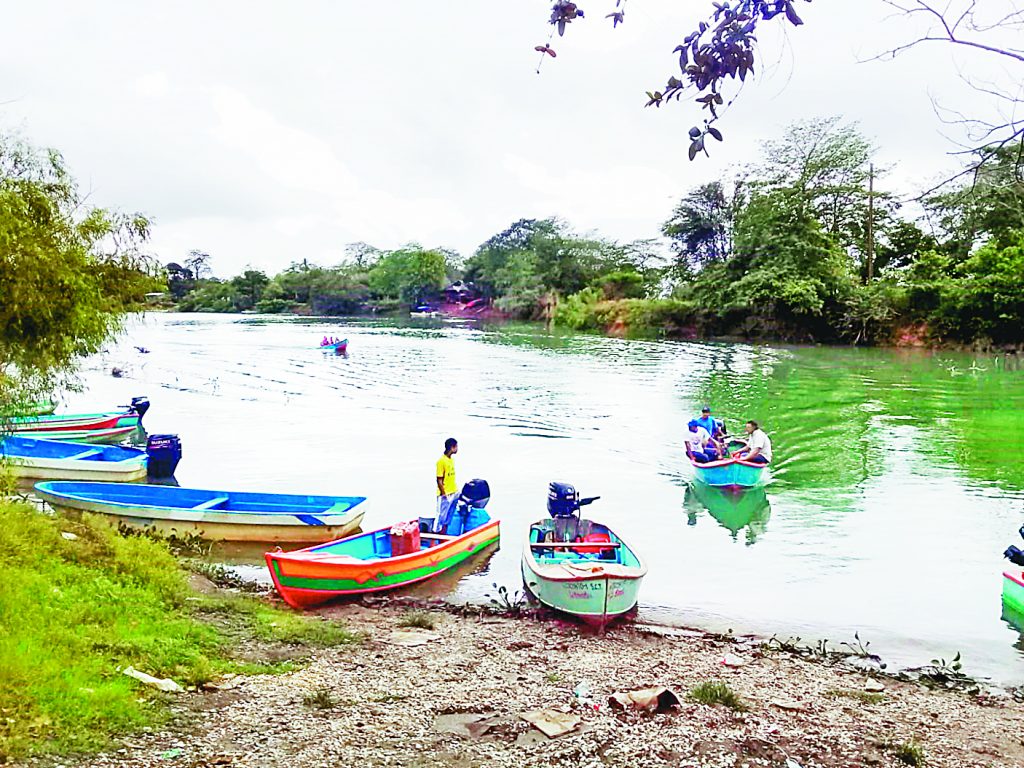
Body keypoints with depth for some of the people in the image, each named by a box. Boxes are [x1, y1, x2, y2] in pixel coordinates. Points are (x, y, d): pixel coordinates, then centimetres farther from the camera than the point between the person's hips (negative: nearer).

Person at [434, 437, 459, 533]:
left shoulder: (451, 460, 9)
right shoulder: (441, 461, -16)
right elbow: (439, 480, -15)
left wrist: (456, 490, 13)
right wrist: (443, 493, -16)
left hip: (454, 493, 8)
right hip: (445, 495, -8)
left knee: (450, 516, 13)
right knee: (441, 515, 1)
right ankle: (436, 531, 10)